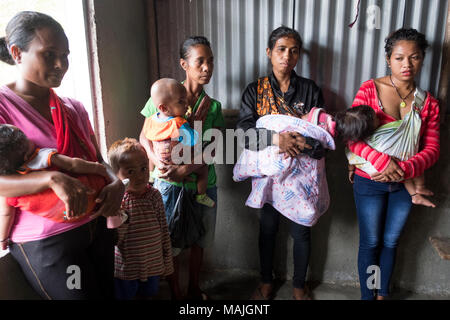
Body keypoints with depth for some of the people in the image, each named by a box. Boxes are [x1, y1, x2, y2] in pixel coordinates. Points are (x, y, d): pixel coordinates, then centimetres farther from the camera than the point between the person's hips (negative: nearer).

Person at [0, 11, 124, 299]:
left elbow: (98, 161, 12)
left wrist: (116, 182, -8)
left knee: (108, 293, 16)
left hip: (97, 226, 6)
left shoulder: (74, 109, 7)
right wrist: (52, 178, -32)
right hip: (45, 241, -5)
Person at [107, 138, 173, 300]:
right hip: (125, 268, -3)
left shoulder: (154, 195, -7)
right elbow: (114, 239, -21)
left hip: (153, 266, 3)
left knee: (149, 293, 22)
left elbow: (163, 229, 1)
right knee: (125, 295, 17)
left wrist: (167, 262, 6)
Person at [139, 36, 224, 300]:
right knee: (171, 241, 9)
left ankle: (195, 289, 39)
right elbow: (145, 138, 0)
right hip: (169, 182, -2)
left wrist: (187, 169, -20)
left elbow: (211, 150, -4)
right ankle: (176, 292, 32)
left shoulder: (213, 106, 3)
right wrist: (161, 164, -16)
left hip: (203, 182, 3)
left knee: (199, 239, 16)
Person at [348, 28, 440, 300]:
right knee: (371, 243, 10)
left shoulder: (429, 103, 1)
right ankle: (367, 296, 31)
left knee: (391, 242, 18)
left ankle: (382, 294, 39)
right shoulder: (370, 90, -9)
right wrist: (382, 162, -28)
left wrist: (405, 169, -23)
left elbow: (432, 150, -3)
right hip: (369, 182, -3)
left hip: (405, 183, 3)